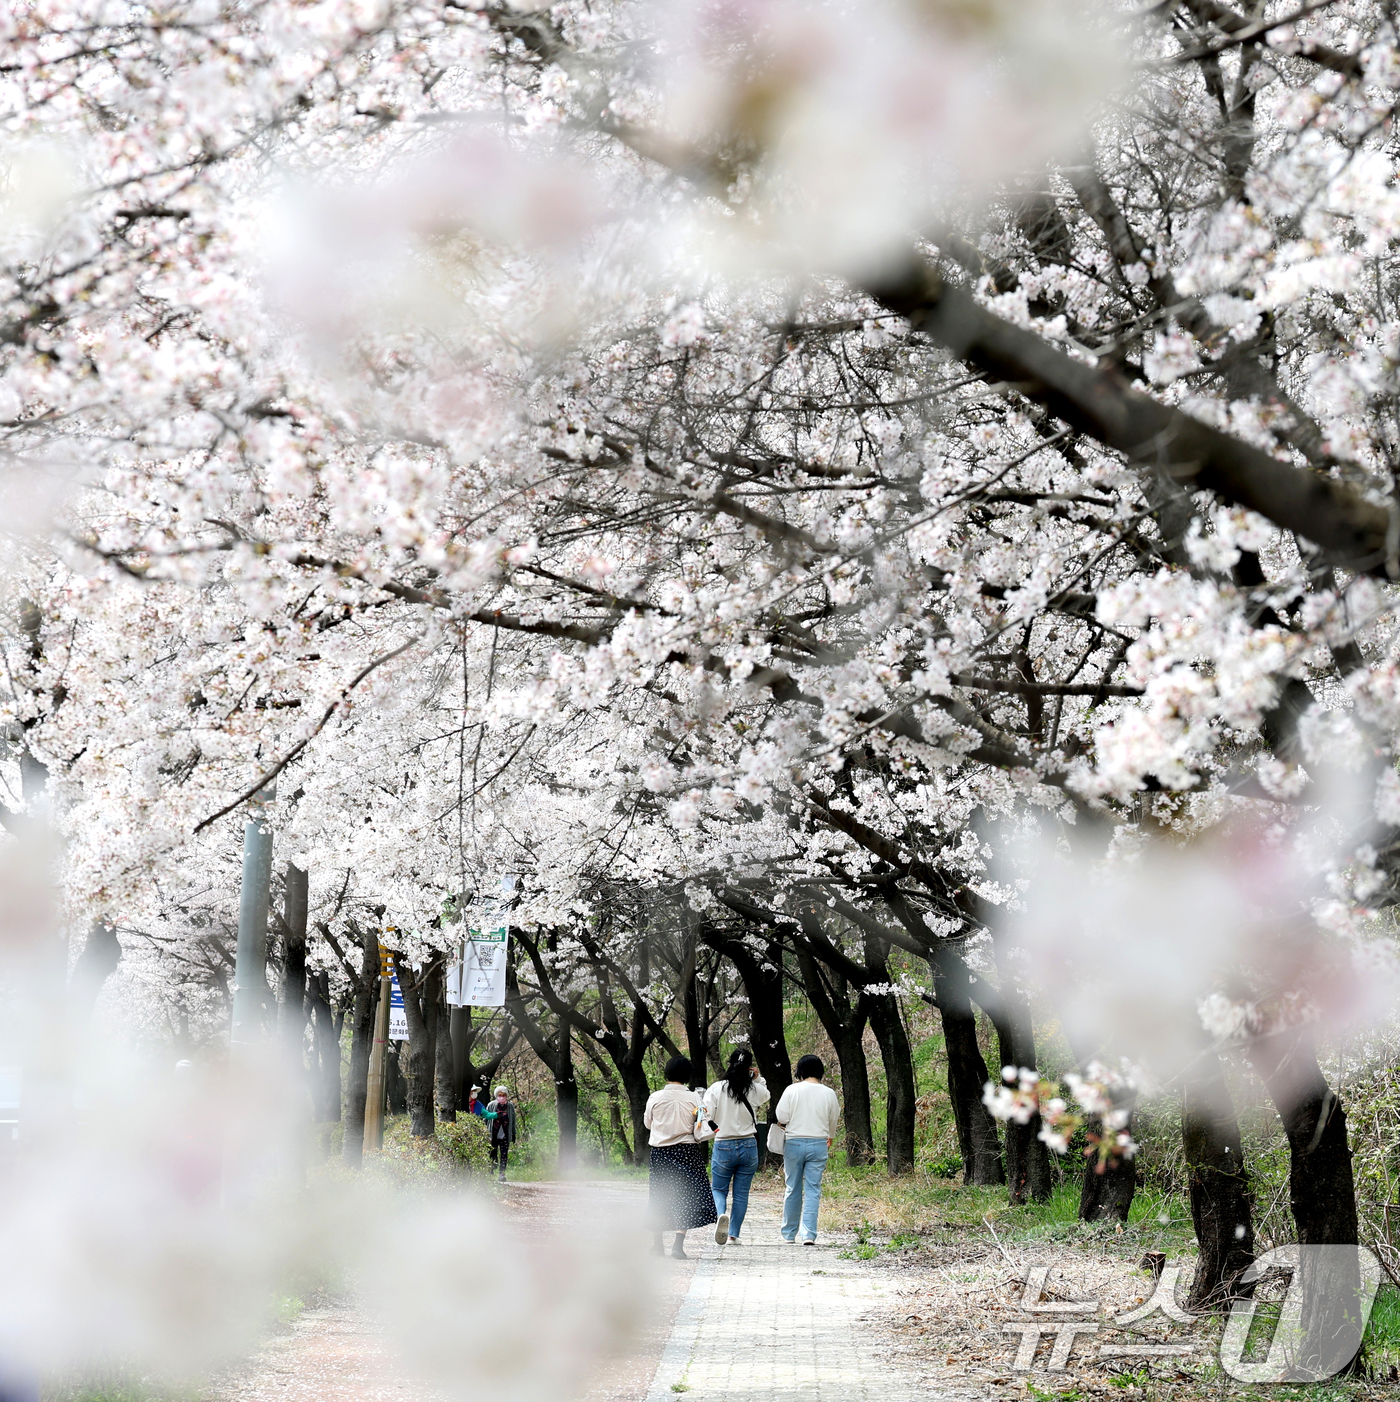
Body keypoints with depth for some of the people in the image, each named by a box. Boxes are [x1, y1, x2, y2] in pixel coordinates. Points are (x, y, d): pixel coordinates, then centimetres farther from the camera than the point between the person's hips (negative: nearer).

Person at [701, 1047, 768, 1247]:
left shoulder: (717, 1089, -8)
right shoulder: (755, 1090, -3)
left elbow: (706, 1117, -11)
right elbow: (766, 1096, 22)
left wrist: (715, 1129, 7)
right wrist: (758, 1079, 12)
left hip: (723, 1147, -1)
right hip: (749, 1147, 1)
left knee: (718, 1189, 10)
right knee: (741, 1193, 10)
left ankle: (721, 1214, -21)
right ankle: (734, 1235, 10)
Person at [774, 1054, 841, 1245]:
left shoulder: (792, 1090, -5)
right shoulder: (829, 1093, 1)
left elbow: (781, 1117, -6)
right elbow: (833, 1120, 14)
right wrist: (830, 1138, 34)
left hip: (794, 1143, 0)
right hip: (818, 1144, 0)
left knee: (792, 1189, 10)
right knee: (813, 1190, 1)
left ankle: (788, 1234, 18)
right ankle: (809, 1234, -9)